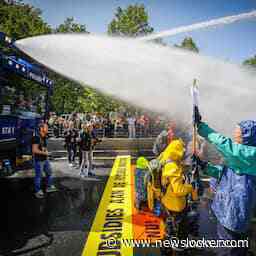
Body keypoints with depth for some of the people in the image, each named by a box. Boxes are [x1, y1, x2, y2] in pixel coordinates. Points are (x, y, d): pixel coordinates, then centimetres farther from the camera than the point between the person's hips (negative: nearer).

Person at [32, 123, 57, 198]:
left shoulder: (44, 137, 7)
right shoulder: (36, 137, -20)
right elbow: (34, 150, -26)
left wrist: (46, 152, 7)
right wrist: (44, 153, -16)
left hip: (45, 159, 9)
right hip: (38, 160, -9)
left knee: (49, 172, 17)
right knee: (38, 176, 4)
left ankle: (49, 187, 33)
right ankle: (38, 191, 20)